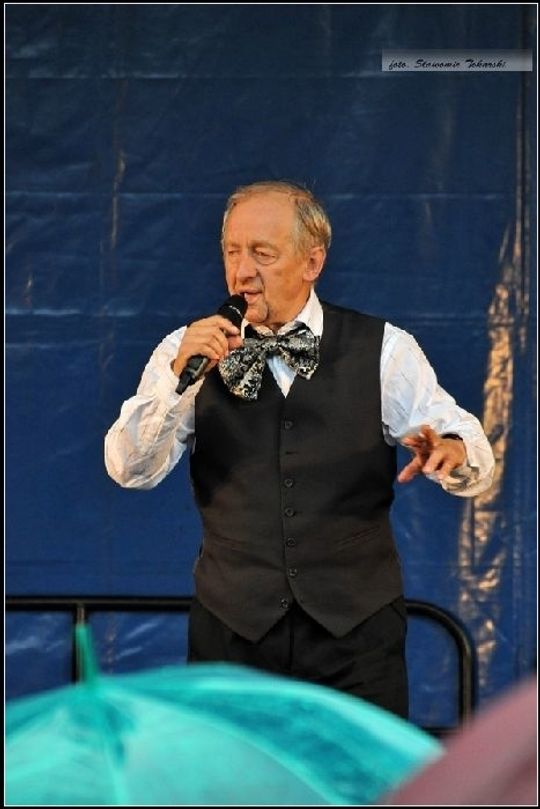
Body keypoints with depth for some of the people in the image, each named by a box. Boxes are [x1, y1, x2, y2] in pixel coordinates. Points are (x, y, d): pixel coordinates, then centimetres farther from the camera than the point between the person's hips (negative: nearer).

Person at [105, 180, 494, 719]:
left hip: (357, 629, 0)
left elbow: (478, 466, 0)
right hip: (232, 628, 0)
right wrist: (178, 375, -20)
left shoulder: (383, 351, 3)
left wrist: (450, 452, -24)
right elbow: (130, 470, -6)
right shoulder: (190, 351, 4)